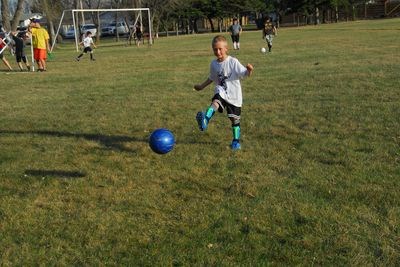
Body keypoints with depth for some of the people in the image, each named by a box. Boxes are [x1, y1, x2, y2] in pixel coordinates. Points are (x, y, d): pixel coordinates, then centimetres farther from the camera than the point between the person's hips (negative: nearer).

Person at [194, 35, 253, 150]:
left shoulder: (233, 62, -13)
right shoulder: (213, 64, 2)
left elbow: (245, 73, -19)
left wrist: (249, 70, -41)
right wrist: (202, 86, 25)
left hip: (234, 95, -2)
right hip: (221, 92, 2)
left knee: (235, 119, 7)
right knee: (215, 102, -32)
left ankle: (236, 141, 24)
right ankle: (205, 120, -57)